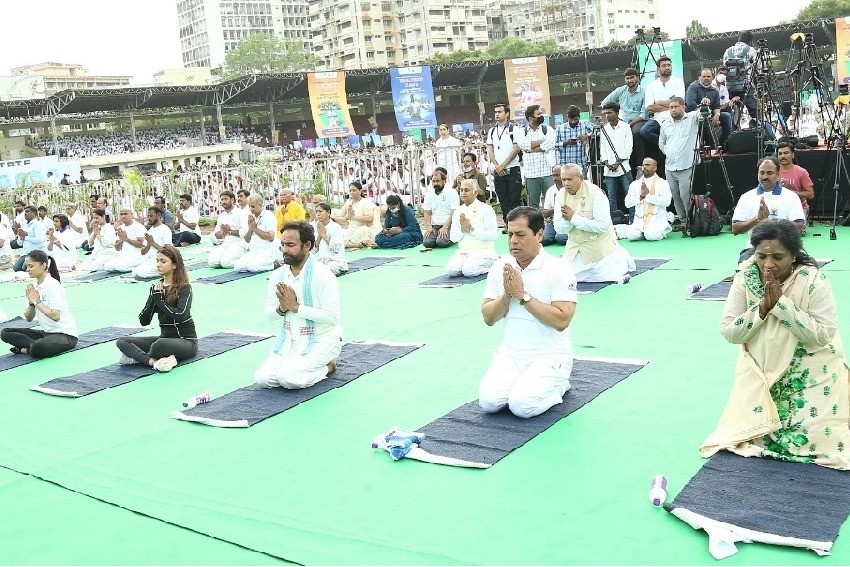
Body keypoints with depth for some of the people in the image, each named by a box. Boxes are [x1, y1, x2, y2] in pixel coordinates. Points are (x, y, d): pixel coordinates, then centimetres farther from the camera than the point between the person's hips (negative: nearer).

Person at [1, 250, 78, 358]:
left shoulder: (53, 285, -15)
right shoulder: (34, 286, 7)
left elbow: (55, 316, -25)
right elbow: (29, 318, 8)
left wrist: (37, 301, -16)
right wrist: (31, 303, -10)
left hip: (66, 334, -8)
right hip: (46, 332, 8)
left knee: (37, 349, -38)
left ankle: (25, 349, -7)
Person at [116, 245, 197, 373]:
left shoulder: (184, 288, -9)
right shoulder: (156, 287, 8)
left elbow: (181, 315, -26)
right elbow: (144, 321, 1)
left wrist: (160, 299, -17)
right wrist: (153, 296, -11)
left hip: (186, 341, -7)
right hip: (165, 337, 7)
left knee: (160, 345, -39)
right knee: (122, 342, -10)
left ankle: (137, 356, -12)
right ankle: (153, 361, -30)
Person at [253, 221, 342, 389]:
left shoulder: (322, 275, -18)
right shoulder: (278, 275, 1)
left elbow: (332, 317, -23)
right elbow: (269, 313, 8)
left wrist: (296, 307, -22)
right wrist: (282, 309, -16)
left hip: (321, 340, -6)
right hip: (289, 340, 6)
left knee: (288, 377, -25)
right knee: (262, 378, -11)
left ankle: (327, 366, 3)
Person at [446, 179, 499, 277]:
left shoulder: (486, 209, -5)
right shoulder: (458, 211, 11)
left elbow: (493, 235, -14)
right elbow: (453, 238, 9)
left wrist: (471, 229, -16)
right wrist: (462, 230, -12)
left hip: (483, 252, -4)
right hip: (462, 252, 4)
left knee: (469, 271, -28)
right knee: (451, 270, -22)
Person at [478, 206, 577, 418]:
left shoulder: (558, 270, -12)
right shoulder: (500, 267, 2)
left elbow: (561, 321, -21)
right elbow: (489, 318, 4)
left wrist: (522, 295, -21)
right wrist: (507, 294, -15)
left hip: (550, 355, -4)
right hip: (511, 353, 4)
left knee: (522, 405, -23)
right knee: (488, 401, -17)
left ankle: (557, 385, 8)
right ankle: (523, 382, 14)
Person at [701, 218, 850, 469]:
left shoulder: (813, 280, -20)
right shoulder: (746, 277, -13)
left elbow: (822, 335, -24)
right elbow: (728, 332, -12)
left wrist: (781, 303, -28)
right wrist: (762, 307, -25)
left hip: (811, 374, -2)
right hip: (761, 370, 2)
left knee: (813, 439, -4)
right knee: (751, 430, -1)